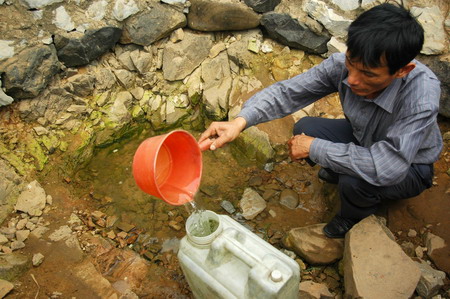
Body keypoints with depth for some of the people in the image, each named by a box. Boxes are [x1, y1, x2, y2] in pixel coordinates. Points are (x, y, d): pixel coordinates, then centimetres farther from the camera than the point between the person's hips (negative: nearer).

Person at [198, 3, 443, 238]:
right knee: (305, 129, -16)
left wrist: (314, 148, -37)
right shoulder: (343, 64, -27)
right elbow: (289, 90, -25)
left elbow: (386, 168, -44)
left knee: (356, 181, -34)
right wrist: (241, 121, -41)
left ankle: (354, 217, 5)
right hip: (361, 137, 4)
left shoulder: (422, 97, -40)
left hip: (409, 168, -4)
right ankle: (339, 170, 15)